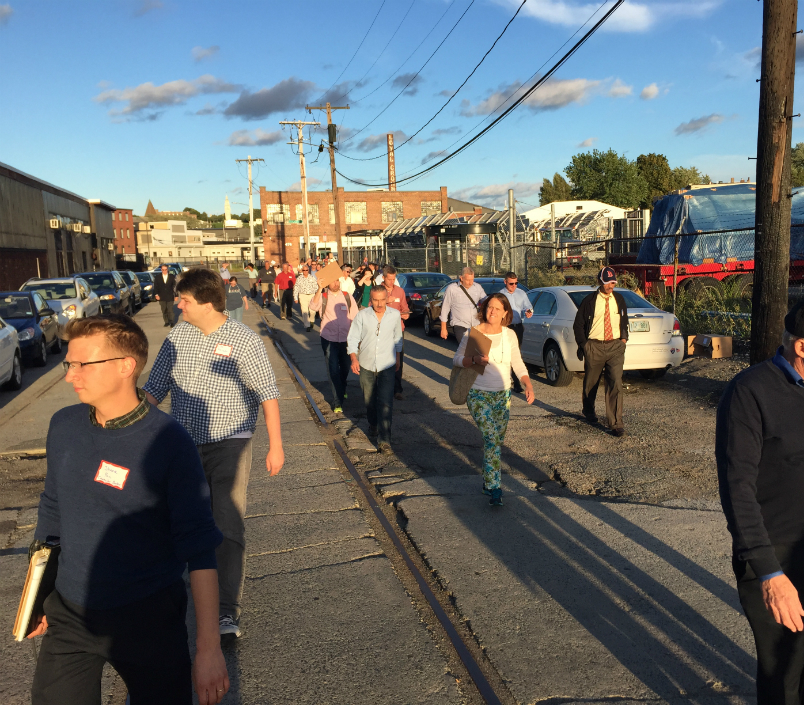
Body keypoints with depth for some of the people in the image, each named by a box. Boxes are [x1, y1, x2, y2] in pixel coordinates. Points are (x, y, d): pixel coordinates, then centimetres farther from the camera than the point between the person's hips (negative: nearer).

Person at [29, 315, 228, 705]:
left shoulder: (168, 442, -20)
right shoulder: (64, 425, -4)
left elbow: (197, 545, -19)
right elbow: (52, 509, 11)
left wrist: (208, 645, -22)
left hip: (149, 616, -4)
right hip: (68, 614, 4)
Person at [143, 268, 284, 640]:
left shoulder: (245, 340, -9)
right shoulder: (177, 336, 4)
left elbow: (268, 395, -7)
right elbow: (155, 387, 8)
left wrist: (275, 446, -7)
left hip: (228, 443, -5)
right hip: (183, 443, 5)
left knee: (228, 525, -10)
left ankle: (228, 611, -5)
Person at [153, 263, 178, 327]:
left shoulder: (172, 277, 3)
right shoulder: (157, 277, 6)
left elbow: (174, 286, 4)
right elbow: (155, 287, 7)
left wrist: (176, 296, 3)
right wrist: (156, 295, -5)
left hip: (170, 297, -2)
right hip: (162, 298, 2)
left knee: (170, 310, -5)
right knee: (164, 311, 5)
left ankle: (172, 322, 5)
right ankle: (166, 322, 15)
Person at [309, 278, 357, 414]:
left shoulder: (347, 297, 4)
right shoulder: (322, 297, -3)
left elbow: (355, 316, 6)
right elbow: (313, 306, -24)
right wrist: (320, 289, -31)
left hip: (346, 339, 3)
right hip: (329, 340, -3)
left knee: (345, 368, 17)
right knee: (333, 371, -4)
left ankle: (342, 391, 45)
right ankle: (337, 402, 2)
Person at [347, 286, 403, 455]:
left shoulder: (395, 315, -1)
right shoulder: (362, 316, -6)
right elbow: (353, 338, -3)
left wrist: (398, 358, 21)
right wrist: (354, 358, -18)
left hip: (387, 365, -1)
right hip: (366, 365, 1)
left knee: (385, 402, -11)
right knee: (369, 400, 16)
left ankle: (384, 440, -10)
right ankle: (373, 425, 44)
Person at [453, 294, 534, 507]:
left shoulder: (510, 335, 3)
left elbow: (518, 364, 7)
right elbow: (457, 359, -5)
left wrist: (528, 386, -6)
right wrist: (474, 359, -24)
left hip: (503, 395, 4)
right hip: (479, 395, -4)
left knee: (498, 440, 11)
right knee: (492, 437, -17)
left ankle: (488, 480, 32)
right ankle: (493, 487, -10)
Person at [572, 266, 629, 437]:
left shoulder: (619, 299, 8)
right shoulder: (590, 301, -3)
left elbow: (624, 321, 21)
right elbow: (578, 324, 2)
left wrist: (623, 338, 10)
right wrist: (583, 344, -2)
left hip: (615, 346, 2)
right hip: (594, 346, -1)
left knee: (615, 384, -10)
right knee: (591, 383, 14)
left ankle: (616, 424, -7)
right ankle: (589, 411, 42)